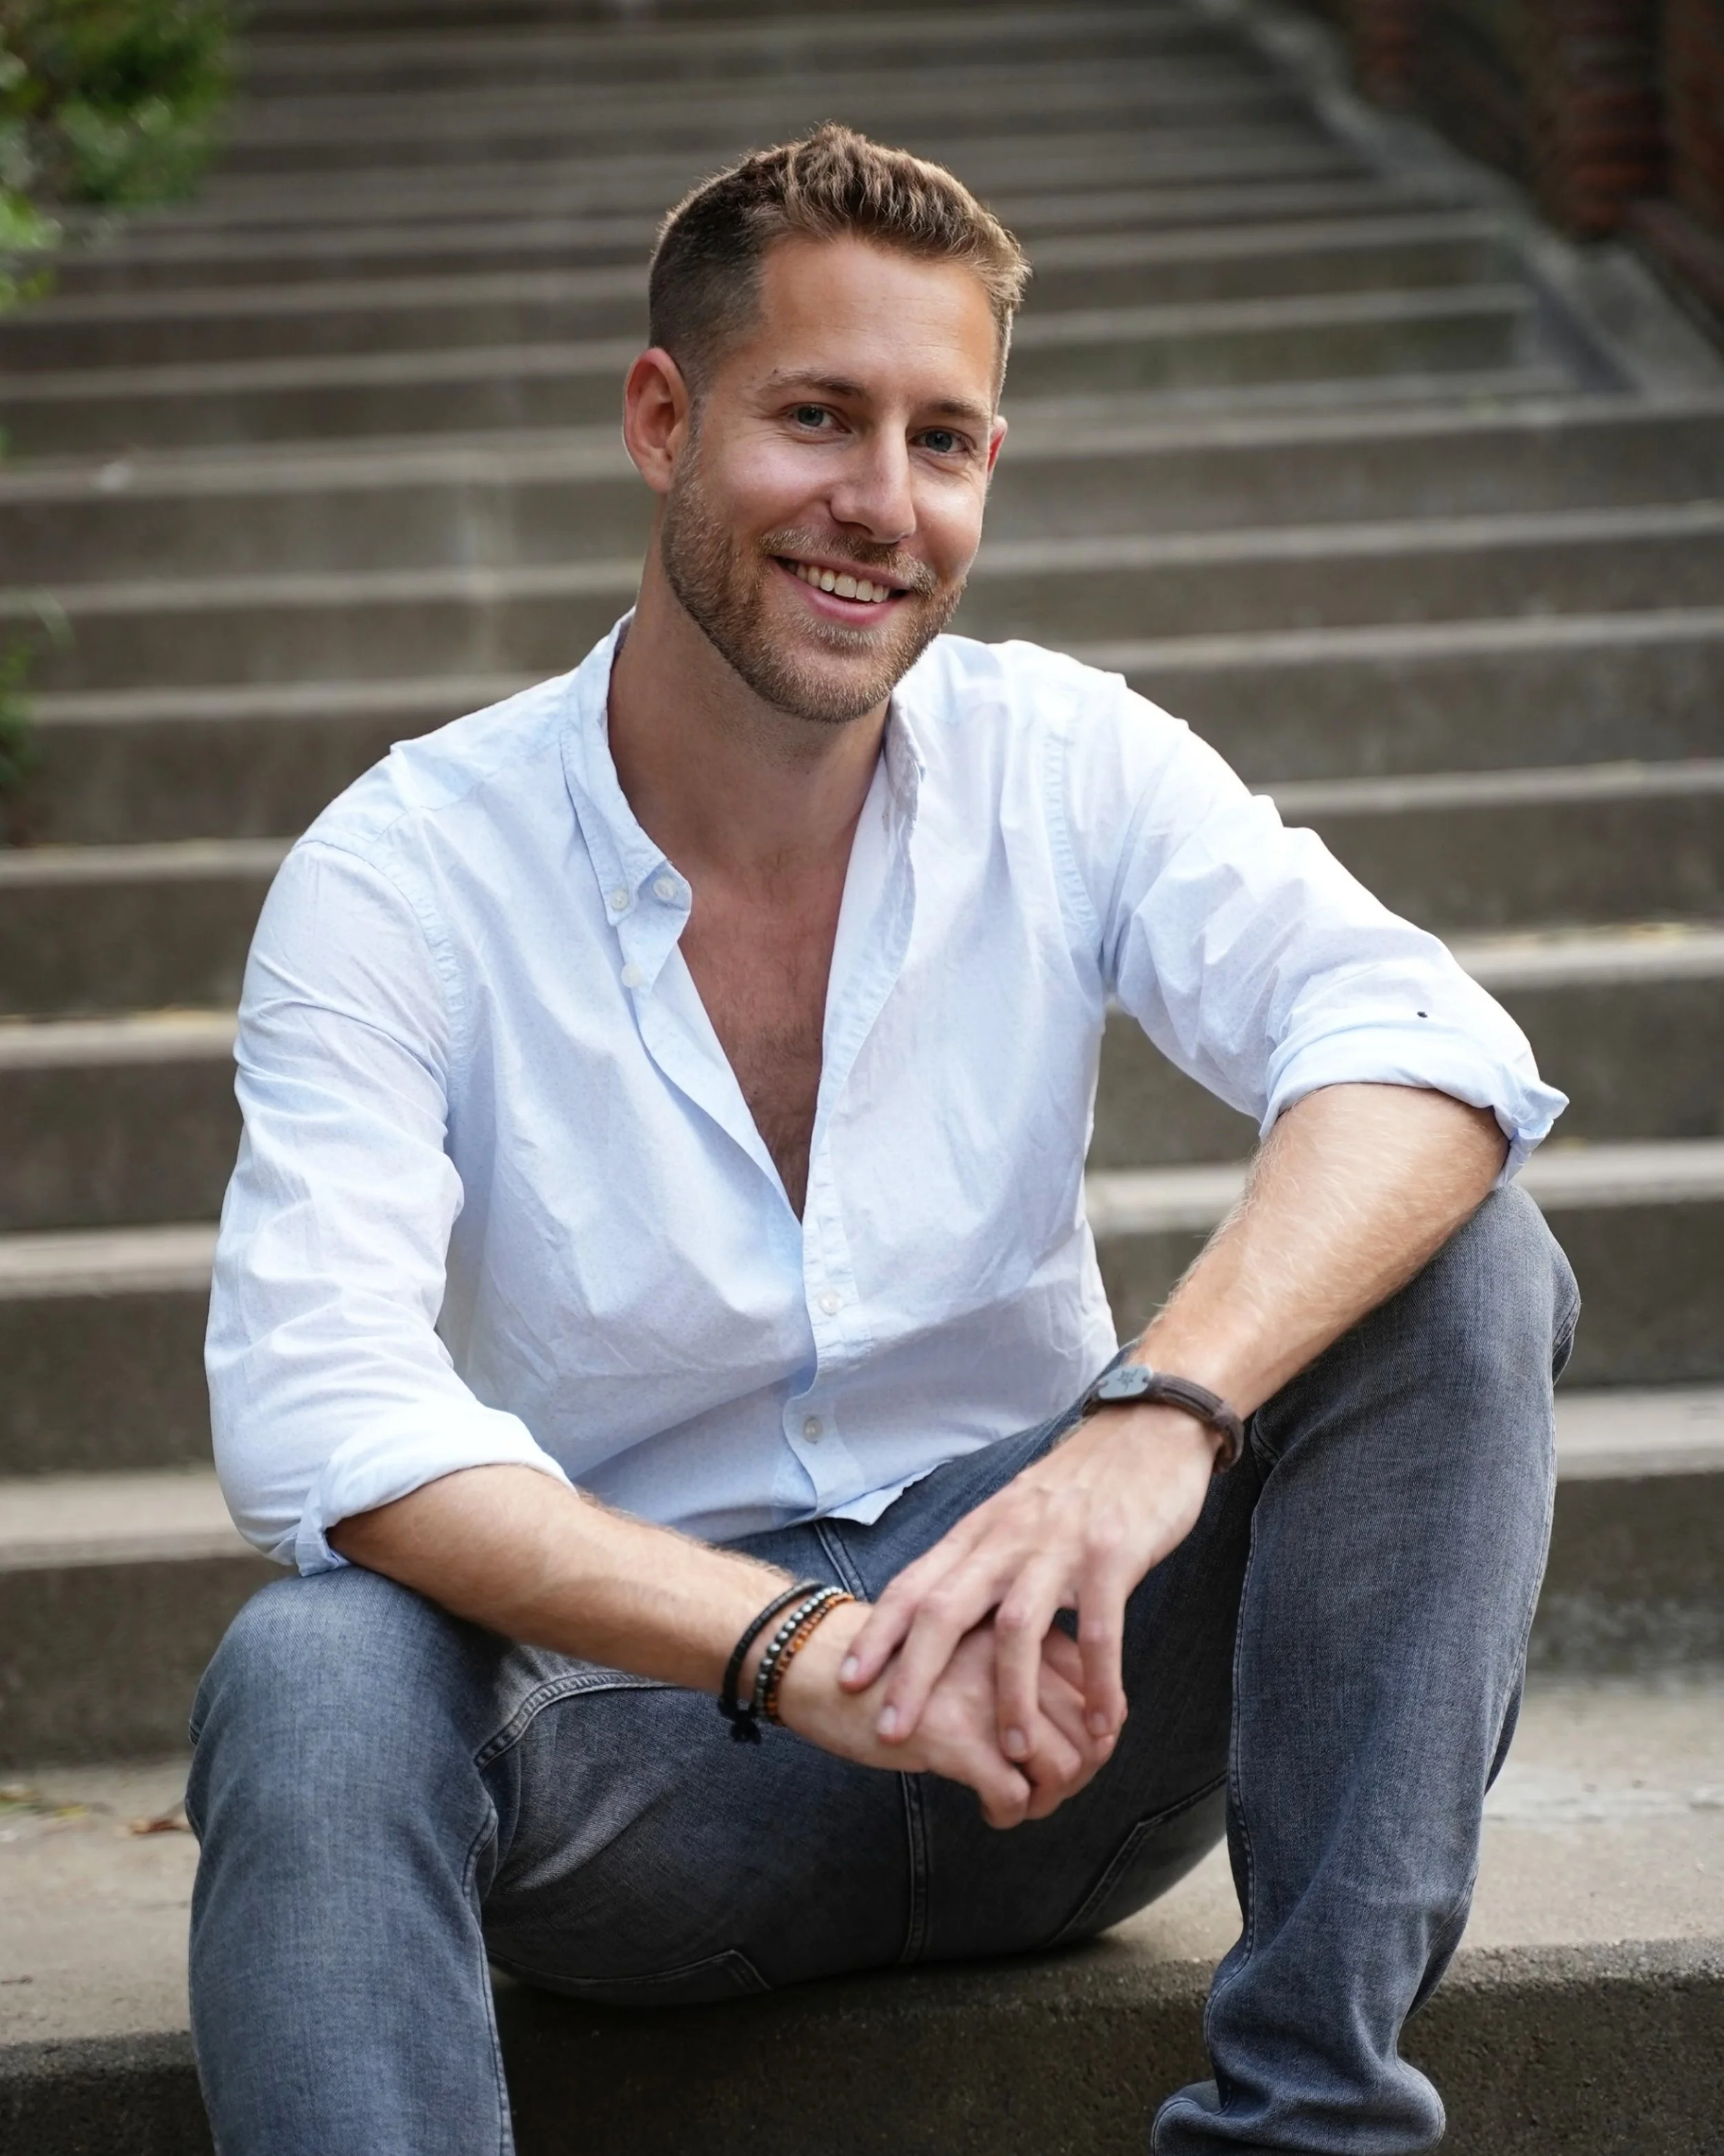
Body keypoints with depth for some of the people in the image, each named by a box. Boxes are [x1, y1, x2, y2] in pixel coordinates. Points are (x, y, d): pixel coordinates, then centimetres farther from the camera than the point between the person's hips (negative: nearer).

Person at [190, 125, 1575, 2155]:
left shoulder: (1065, 767, -3)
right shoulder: (400, 880, -9)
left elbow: (1429, 1047, -20)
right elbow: (314, 1417, -23)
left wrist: (1159, 1417, -40)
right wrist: (799, 1648, -37)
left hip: (1059, 1707, 2)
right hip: (665, 1742, -2)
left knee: (1464, 1265, -20)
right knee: (307, 1677, -33)